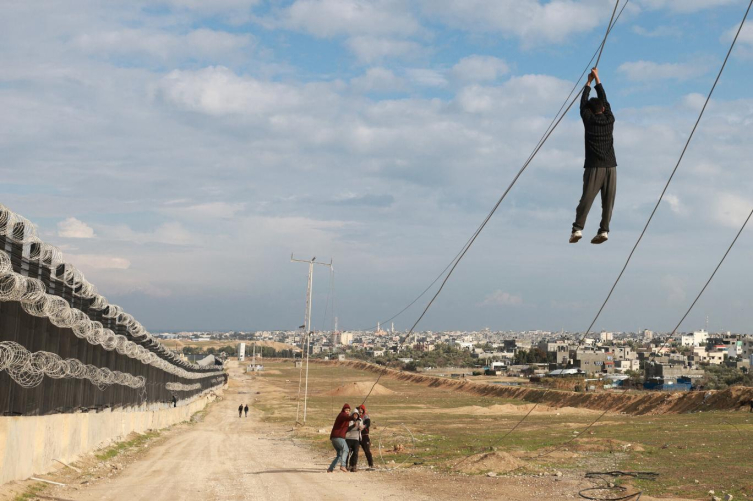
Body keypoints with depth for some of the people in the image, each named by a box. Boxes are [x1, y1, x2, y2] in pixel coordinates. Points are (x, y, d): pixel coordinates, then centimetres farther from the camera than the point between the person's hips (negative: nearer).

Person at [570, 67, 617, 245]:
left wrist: (589, 82, 31)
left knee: (586, 199, -6)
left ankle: (577, 228, -16)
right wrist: (597, 79, 33)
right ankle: (604, 230, -6)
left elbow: (583, 103, 19)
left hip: (594, 166, -2)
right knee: (608, 201, 1)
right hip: (610, 165, 2)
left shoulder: (589, 120, 3)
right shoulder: (610, 120, 10)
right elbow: (604, 100, 24)